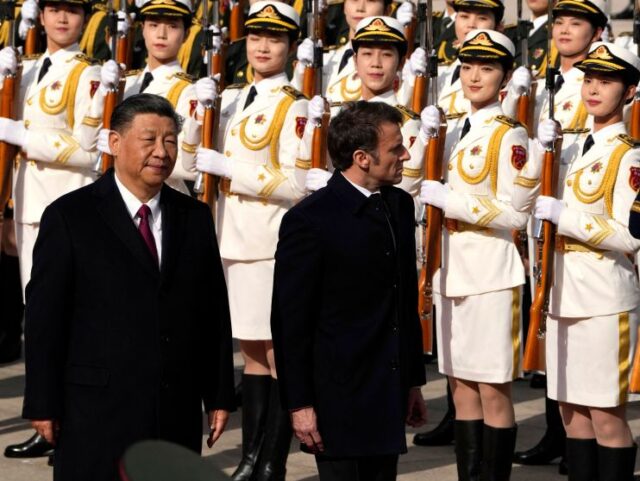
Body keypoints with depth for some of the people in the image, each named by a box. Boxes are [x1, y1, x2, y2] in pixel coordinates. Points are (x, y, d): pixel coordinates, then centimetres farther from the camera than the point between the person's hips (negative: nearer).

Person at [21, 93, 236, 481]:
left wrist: (220, 395, 8)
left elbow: (215, 311, 12)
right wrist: (43, 405, -7)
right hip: (97, 415, -4)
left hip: (178, 415, 4)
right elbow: (44, 317, -4)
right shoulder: (69, 217, -2)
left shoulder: (195, 218, 11)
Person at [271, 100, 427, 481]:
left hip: (389, 394, 7)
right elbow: (291, 321, -12)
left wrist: (414, 380, 16)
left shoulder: (400, 206, 8)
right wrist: (299, 404, -12)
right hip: (339, 398, -7)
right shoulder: (309, 221, -14)